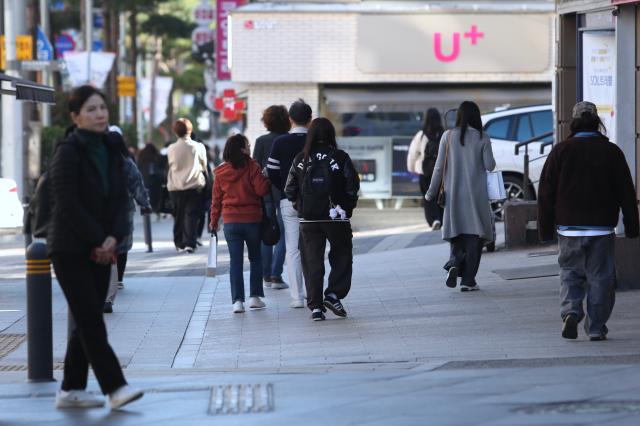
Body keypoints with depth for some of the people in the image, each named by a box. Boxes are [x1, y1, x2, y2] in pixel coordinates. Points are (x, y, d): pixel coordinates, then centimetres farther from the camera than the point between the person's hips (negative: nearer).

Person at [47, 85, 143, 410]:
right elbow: (68, 204, -15)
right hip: (71, 250, -7)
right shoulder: (68, 152, -11)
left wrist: (113, 238, -9)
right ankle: (115, 388, -13)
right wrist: (97, 242, -13)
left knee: (86, 322, 8)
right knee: (91, 321, -9)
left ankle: (71, 390, 15)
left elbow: (120, 199, 7)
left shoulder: (111, 150, 8)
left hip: (100, 249, 7)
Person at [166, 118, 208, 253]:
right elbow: (204, 166, 6)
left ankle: (179, 243, 16)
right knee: (191, 215, -1)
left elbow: (171, 166, 9)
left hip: (175, 187, 2)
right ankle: (190, 243, -12)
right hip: (194, 185, -2)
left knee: (178, 216, 12)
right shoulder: (198, 147, -6)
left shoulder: (171, 149, -3)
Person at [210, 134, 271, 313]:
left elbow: (216, 198, 5)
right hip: (252, 220, -2)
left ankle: (237, 300, -6)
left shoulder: (220, 172, 1)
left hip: (230, 222, 2)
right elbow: (261, 190, -16)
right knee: (255, 258, 16)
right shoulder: (252, 167, -11)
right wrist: (267, 178, 3)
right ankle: (255, 296, 16)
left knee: (235, 261, 2)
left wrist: (214, 220, 14)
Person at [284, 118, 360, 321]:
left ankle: (315, 306, 3)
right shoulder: (340, 158, -6)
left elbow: (290, 190, 0)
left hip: (308, 219, 2)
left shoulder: (300, 160, 0)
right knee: (342, 257, 14)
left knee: (312, 262, 6)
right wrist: (347, 207, 8)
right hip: (336, 218, -2)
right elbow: (353, 187, -7)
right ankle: (334, 294, 0)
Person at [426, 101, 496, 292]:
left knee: (456, 233, 14)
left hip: (453, 194, 2)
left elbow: (439, 166, 0)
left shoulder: (448, 136, -1)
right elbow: (490, 166, -4)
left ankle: (454, 263, -13)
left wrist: (431, 192, 7)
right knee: (474, 235, 4)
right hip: (476, 195, -2)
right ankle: (468, 279, 0)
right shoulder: (482, 138, -5)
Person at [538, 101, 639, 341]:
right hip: (602, 229, -1)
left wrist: (545, 229, 8)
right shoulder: (611, 152, -1)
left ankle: (570, 311, -10)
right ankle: (596, 328, 5)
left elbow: (546, 193, 2)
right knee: (600, 277, 6)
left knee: (570, 273, 13)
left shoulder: (560, 151, 0)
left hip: (569, 229, 1)